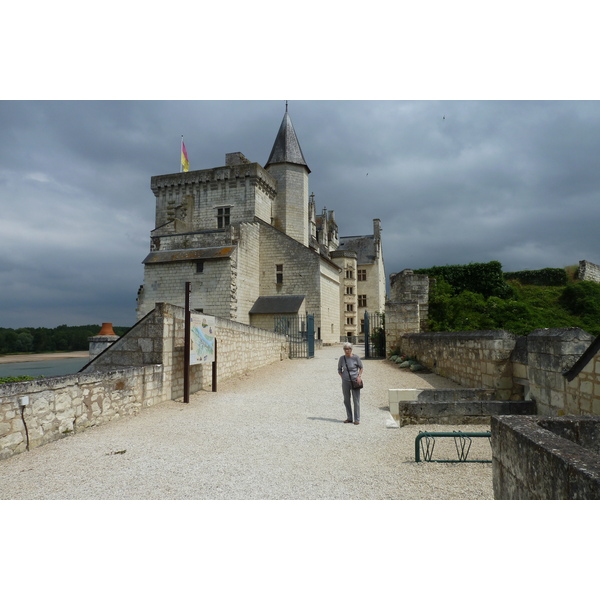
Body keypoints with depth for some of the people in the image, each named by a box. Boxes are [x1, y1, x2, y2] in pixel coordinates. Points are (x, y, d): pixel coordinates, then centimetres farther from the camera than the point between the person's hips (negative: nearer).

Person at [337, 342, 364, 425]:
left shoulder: (356, 358, -7)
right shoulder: (342, 358, 1)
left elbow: (361, 367, 6)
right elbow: (339, 369, 14)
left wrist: (359, 376, -6)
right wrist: (342, 377, 2)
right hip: (345, 382, 3)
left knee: (356, 400, -2)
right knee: (346, 400, 9)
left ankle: (357, 419, 6)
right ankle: (349, 418, 21)